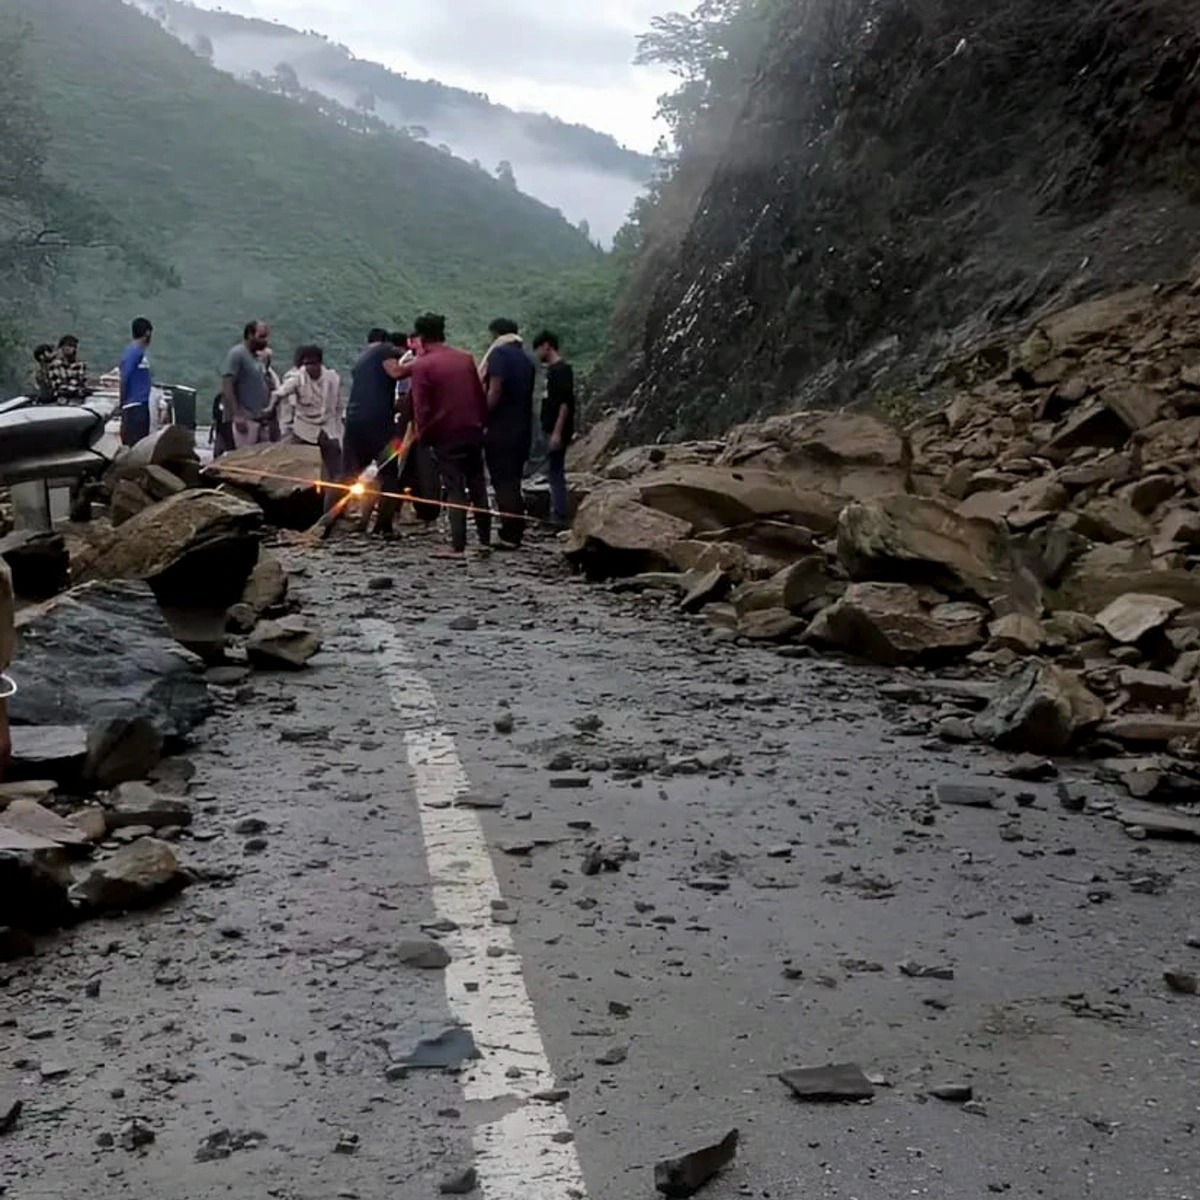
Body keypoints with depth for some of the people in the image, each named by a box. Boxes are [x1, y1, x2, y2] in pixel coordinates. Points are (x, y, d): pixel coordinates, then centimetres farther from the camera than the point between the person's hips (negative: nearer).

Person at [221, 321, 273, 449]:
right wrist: (237, 415, -21)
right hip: (245, 419, -9)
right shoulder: (237, 354, -8)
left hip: (261, 419, 9)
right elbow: (227, 386, -15)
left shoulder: (257, 358, 17)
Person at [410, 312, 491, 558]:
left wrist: (423, 437, -1)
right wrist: (482, 423, 14)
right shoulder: (466, 358, 6)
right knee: (477, 487, 12)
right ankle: (485, 539, 16)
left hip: (445, 435, -4)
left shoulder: (422, 365, -9)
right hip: (472, 430, 4)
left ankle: (458, 546, -4)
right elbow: (481, 396, 8)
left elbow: (421, 407, -10)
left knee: (455, 490, -2)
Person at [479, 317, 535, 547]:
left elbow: (494, 392, -17)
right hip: (522, 430, 8)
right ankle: (515, 533, 15)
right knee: (513, 482, 14)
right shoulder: (526, 359, 17)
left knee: (503, 483, -7)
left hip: (501, 429, -8)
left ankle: (509, 536, -10)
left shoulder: (499, 353, -6)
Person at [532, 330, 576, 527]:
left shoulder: (562, 369, -13)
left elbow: (566, 402, -20)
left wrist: (557, 432, -23)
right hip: (551, 429, 10)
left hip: (557, 430, -10)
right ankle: (557, 515, 16)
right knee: (554, 472, 11)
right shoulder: (553, 369, 15)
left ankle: (559, 517, -7)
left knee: (555, 472, -8)